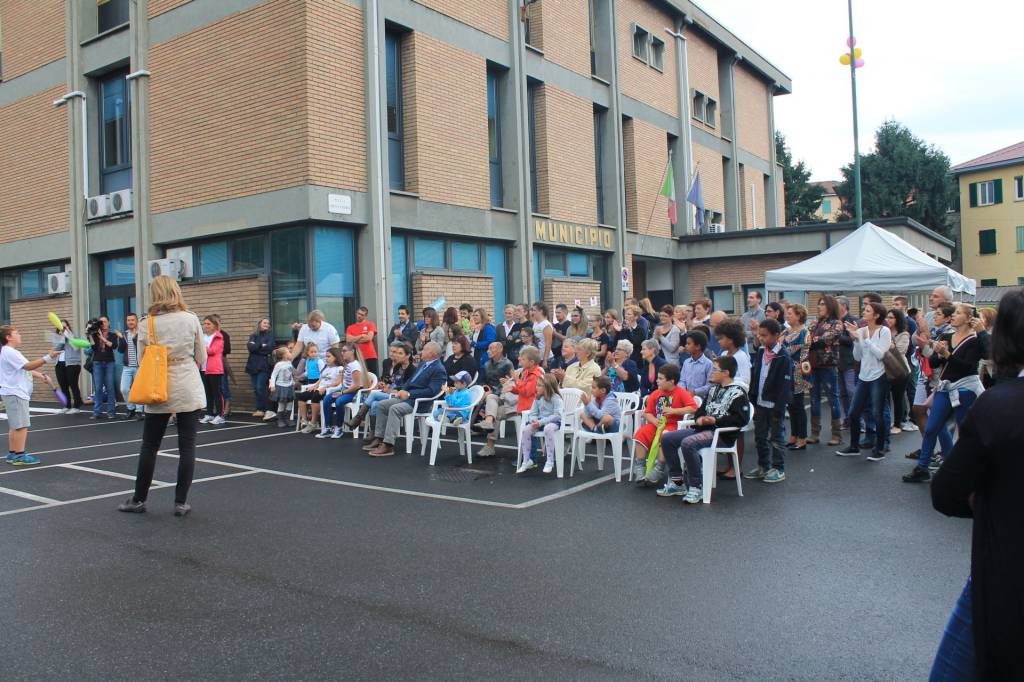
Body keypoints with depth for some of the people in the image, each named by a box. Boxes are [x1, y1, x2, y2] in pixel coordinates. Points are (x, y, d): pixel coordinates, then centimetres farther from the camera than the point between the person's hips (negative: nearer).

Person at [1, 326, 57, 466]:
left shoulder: (11, 352, 18)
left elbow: (26, 369, 19)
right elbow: (29, 366, -24)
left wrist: (41, 376, 8)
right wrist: (48, 357, -28)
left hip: (17, 393, 11)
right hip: (15, 393, -11)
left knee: (14, 426, 14)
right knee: (21, 425, -9)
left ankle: (12, 454, 20)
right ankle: (20, 456, -7)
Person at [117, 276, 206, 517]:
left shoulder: (146, 324, -2)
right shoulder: (191, 319, -3)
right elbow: (202, 358, 2)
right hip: (189, 391, -1)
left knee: (149, 446, 12)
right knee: (187, 446, 4)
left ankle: (139, 499, 22)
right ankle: (181, 502, 6)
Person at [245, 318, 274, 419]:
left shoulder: (270, 335, 7)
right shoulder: (253, 336, 15)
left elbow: (269, 348, -9)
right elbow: (250, 347, -2)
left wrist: (255, 347, -2)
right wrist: (261, 345, -7)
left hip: (264, 366, -4)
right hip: (253, 365, 4)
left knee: (260, 388, -13)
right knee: (256, 389, 3)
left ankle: (261, 410, -6)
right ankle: (260, 410, 8)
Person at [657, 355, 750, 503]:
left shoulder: (738, 393, -5)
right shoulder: (714, 389, 20)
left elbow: (742, 419, -16)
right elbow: (701, 410, 25)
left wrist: (715, 420, -18)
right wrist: (699, 419, 1)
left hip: (722, 434, -9)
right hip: (703, 428, 9)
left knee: (688, 443, -33)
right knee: (667, 439, -3)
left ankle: (696, 487, -22)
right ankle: (676, 482, 2)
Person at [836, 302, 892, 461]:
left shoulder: (884, 331, -7)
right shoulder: (861, 331, 4)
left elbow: (880, 354, -17)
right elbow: (857, 357, 4)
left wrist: (866, 339, -16)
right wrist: (855, 338, -7)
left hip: (878, 377, -5)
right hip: (864, 377, 5)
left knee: (878, 415, -2)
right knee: (853, 413, 7)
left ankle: (879, 449, 13)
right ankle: (854, 447, 22)